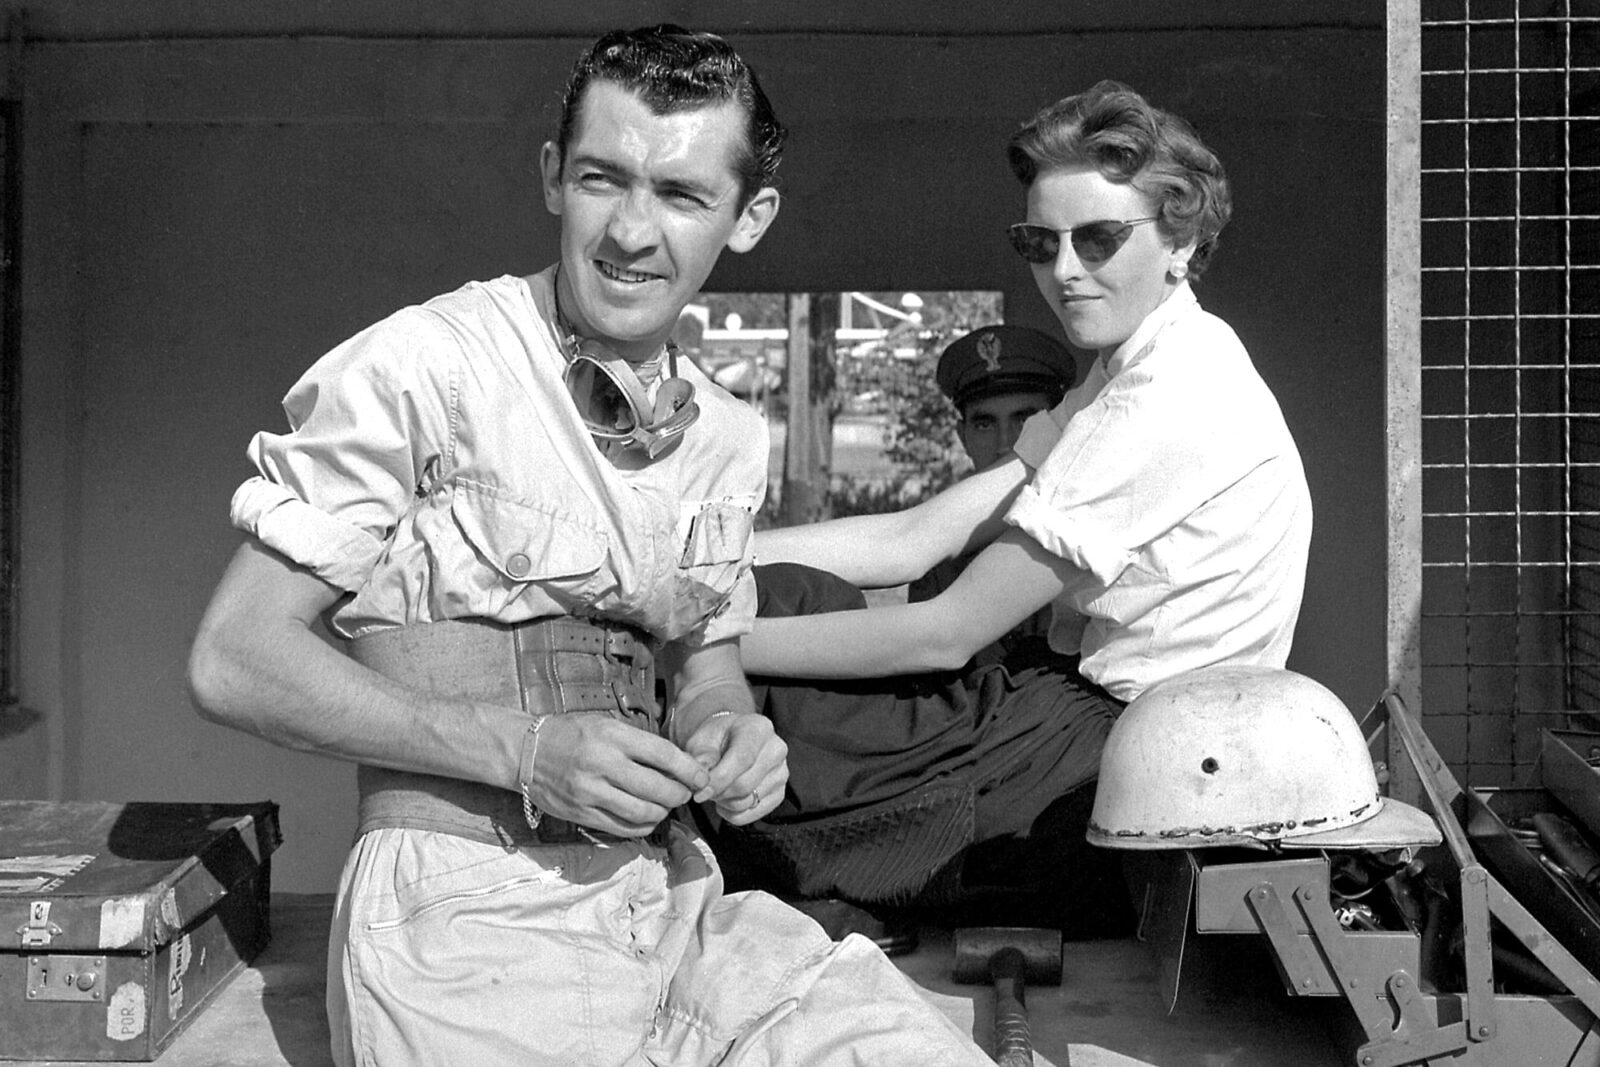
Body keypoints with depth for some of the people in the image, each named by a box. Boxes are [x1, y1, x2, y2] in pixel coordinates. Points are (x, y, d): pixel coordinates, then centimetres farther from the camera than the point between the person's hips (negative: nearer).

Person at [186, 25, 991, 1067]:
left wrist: (733, 737, -3)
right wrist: (523, 751, -19)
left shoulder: (730, 436, 9)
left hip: (674, 898, 6)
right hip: (467, 914, -5)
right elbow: (235, 660, -10)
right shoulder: (418, 368, -11)